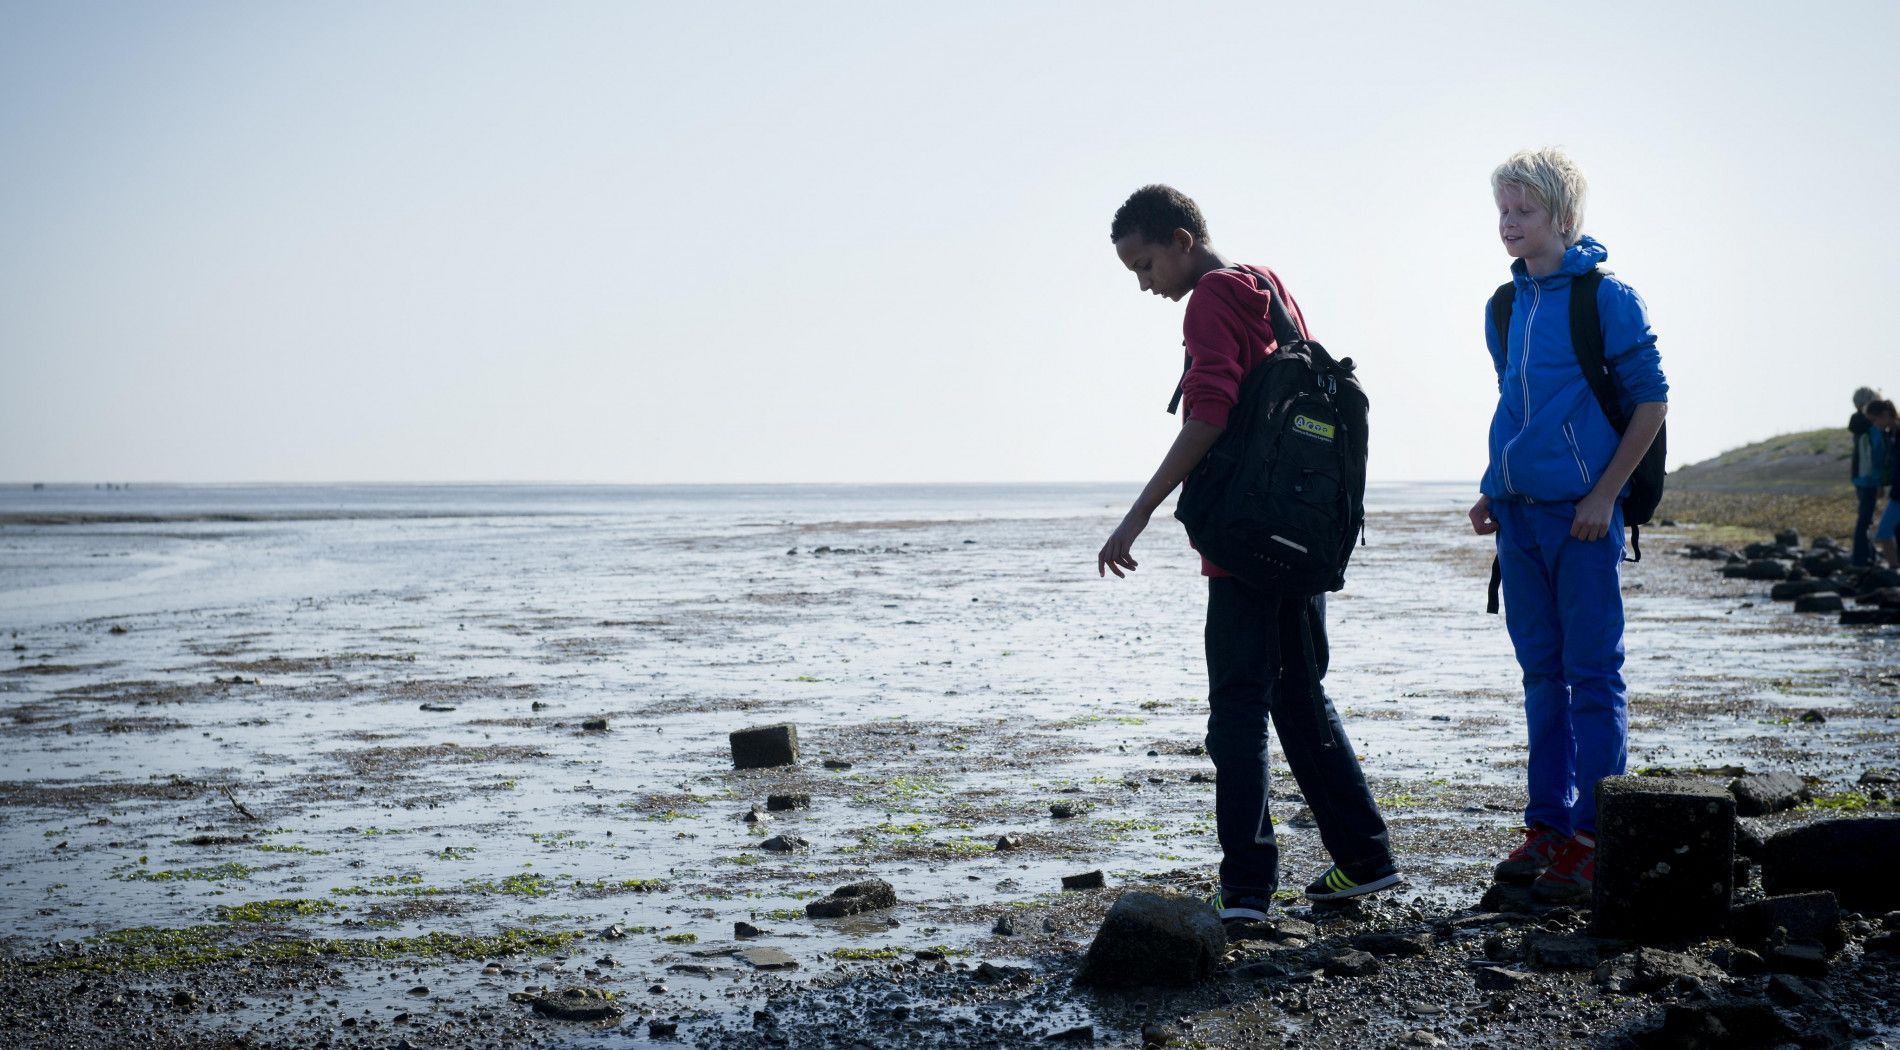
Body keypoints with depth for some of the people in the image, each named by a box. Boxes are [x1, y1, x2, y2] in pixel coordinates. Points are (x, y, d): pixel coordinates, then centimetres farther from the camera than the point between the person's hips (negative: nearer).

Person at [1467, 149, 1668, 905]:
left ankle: (1592, 839, 2)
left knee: (1592, 672, -2)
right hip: (1520, 515, 7)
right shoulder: (1506, 308, 12)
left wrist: (1604, 495, -12)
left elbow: (1651, 400, -6)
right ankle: (1547, 826, 18)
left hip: (1580, 514, -6)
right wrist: (1495, 491, 11)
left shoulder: (1605, 298, -7)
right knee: (1542, 672, 11)